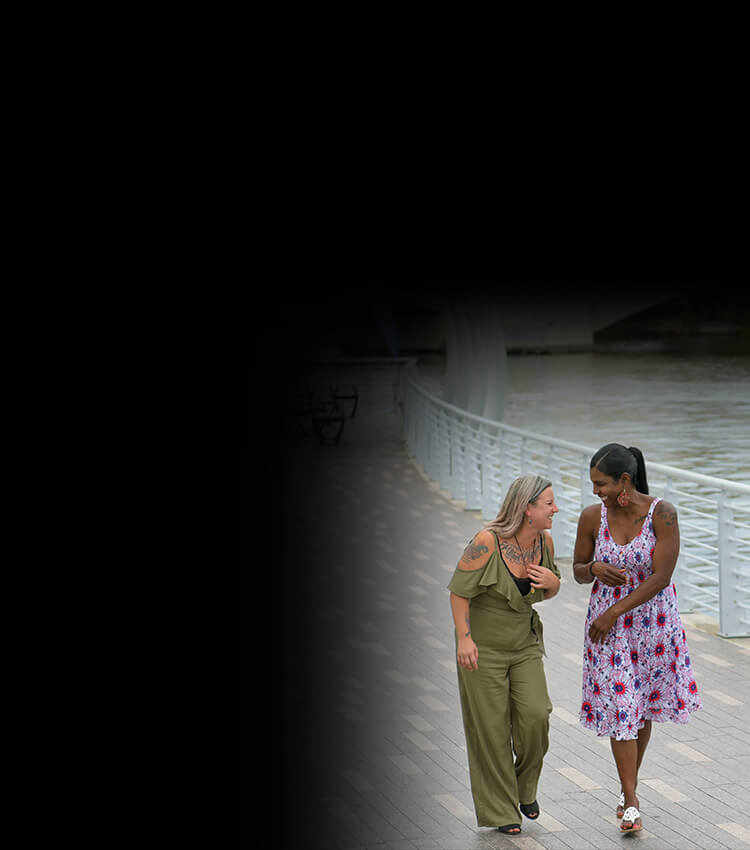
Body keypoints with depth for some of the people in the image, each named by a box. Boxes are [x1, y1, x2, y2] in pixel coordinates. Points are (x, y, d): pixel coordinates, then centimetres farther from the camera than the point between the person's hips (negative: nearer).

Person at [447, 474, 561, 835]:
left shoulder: (545, 541, -5)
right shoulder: (487, 542, -23)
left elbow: (550, 591, 10)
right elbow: (460, 590, -15)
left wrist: (553, 582, -13)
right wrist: (464, 638, -19)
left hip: (524, 643, 5)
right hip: (483, 647, -4)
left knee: (535, 715, -10)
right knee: (491, 729, 1)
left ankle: (524, 786, 17)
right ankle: (500, 811, 16)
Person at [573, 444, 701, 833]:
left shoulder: (662, 513, -18)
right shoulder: (592, 517, -9)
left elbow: (661, 577, -20)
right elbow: (578, 570, 3)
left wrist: (613, 614, -19)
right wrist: (595, 570, -21)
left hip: (654, 621, -1)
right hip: (607, 623, 1)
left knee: (642, 709, 13)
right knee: (619, 708, -5)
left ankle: (629, 784, 35)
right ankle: (631, 804, 0)